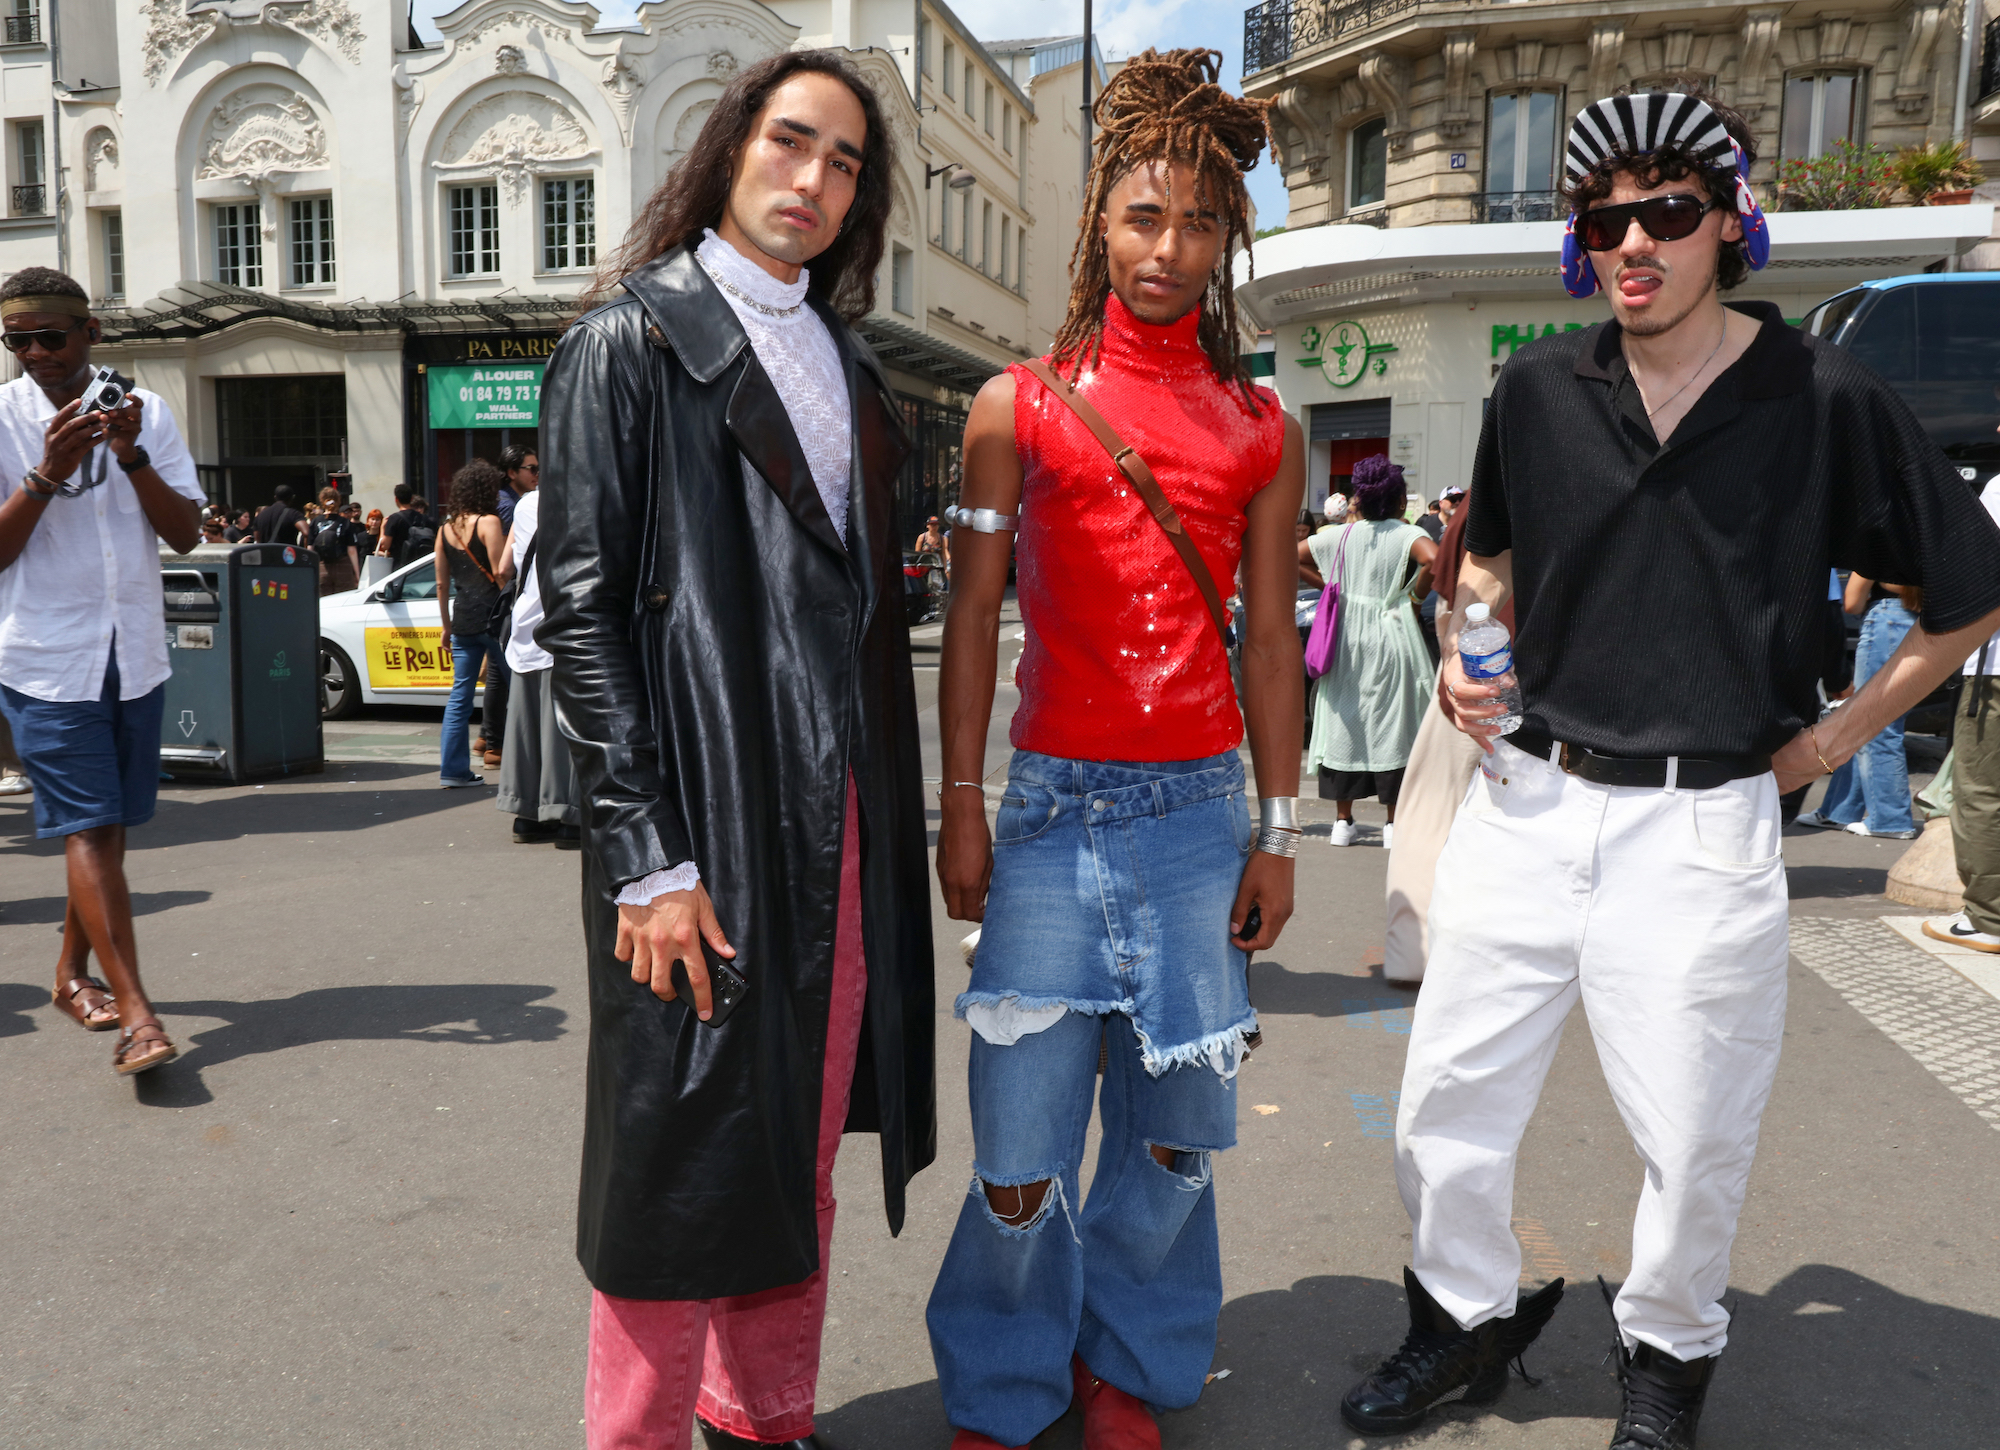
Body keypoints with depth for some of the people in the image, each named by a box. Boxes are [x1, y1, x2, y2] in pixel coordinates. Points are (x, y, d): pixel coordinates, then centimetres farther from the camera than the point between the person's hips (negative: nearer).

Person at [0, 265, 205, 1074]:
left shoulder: (144, 412, 5)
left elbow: (186, 533, -1)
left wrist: (132, 456, -14)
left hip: (136, 654, 4)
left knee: (108, 825, 13)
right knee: (87, 826, -10)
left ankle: (72, 974, 31)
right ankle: (136, 1013, -13)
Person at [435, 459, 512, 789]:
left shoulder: (446, 528, 11)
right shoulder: (488, 522, -8)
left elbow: (442, 583, 14)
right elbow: (502, 572, -18)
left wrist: (447, 624, 19)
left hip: (462, 622, 6)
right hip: (493, 617, -6)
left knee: (460, 694, 7)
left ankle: (453, 769, 7)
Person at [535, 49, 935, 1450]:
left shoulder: (844, 360, 16)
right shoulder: (631, 340, -2)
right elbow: (581, 608, -10)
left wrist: (902, 804, 10)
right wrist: (646, 855, -16)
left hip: (842, 822, 6)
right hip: (704, 821, -6)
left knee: (802, 1155, 15)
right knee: (685, 1160, 4)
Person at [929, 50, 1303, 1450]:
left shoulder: (1262, 432, 9)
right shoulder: (1017, 407, 4)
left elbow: (1270, 640, 9)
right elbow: (973, 620, 3)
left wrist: (1280, 831, 7)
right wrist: (961, 804, -1)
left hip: (1200, 808, 2)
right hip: (1053, 803, -2)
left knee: (1177, 1129, 10)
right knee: (1022, 1146, 0)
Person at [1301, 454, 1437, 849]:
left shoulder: (1338, 536, 4)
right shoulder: (1407, 534, -6)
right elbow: (1433, 559, -25)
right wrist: (1417, 594, -9)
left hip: (1345, 638, 3)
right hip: (1391, 638, -3)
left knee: (1343, 720, 10)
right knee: (1393, 724, 4)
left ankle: (1343, 820, 14)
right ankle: (1394, 823, 8)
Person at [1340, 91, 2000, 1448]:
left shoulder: (1825, 398, -4)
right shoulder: (1540, 388, 5)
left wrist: (1837, 736, 2)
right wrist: (1465, 653, 4)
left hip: (1704, 820, -3)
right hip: (1527, 802, 3)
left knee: (1693, 1134, 9)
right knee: (1448, 1098, 9)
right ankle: (1469, 1319, 33)